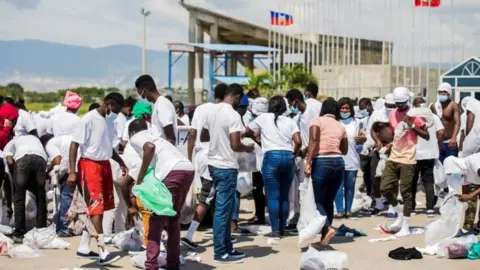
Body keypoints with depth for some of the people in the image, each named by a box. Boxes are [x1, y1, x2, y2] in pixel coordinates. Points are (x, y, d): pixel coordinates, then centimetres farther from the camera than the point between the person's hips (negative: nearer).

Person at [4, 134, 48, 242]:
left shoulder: (9, 144, 32)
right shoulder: (34, 138, 42)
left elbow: (10, 161, 13)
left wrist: (15, 177, 21)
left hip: (22, 158, -2)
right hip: (40, 158, 2)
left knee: (19, 198, 7)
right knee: (40, 198, 13)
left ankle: (19, 233, 5)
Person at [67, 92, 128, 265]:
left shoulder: (109, 121, 11)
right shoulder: (89, 120, -13)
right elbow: (74, 144, -14)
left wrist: (121, 162, 11)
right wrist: (72, 172, -18)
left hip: (105, 165, 9)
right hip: (90, 165, -9)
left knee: (100, 208, 10)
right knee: (96, 207, -10)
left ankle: (84, 248, 19)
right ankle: (103, 253, -13)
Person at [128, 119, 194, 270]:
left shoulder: (135, 138, 15)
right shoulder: (155, 138, 37)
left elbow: (150, 147, -9)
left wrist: (140, 177, -3)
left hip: (173, 171, -7)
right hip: (188, 169, 7)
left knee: (157, 219, 0)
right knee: (173, 217, 20)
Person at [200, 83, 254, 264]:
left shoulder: (212, 111, 8)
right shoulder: (233, 115, -17)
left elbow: (203, 137, 18)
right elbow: (235, 145, -21)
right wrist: (247, 148, -3)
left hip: (214, 164, 9)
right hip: (226, 167, -9)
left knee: (224, 208, 16)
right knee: (223, 210, -3)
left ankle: (226, 248, 21)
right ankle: (220, 253, 2)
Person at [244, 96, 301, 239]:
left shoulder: (263, 117, 9)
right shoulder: (290, 121, 13)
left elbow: (248, 132, 21)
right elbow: (298, 142, 0)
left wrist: (257, 134, 42)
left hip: (272, 157, -3)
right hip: (288, 157, 3)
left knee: (273, 196, -3)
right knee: (284, 196, 11)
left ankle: (275, 231, -8)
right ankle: (282, 230, 13)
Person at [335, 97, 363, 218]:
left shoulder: (356, 122, 9)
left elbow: (358, 140, 16)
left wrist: (363, 139, -5)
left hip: (352, 159, 3)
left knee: (350, 186, 8)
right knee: (339, 186, -4)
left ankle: (348, 209, 16)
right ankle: (340, 210, 0)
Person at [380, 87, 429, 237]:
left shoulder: (414, 114, -8)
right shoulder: (392, 114, 9)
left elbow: (427, 136, -10)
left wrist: (412, 126, -20)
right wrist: (389, 144, 8)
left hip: (408, 159, -6)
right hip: (393, 157, 6)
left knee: (405, 192, -3)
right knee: (385, 188, 0)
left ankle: (406, 227, 6)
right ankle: (400, 214, 23)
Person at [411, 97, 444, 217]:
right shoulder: (433, 116, 1)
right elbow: (441, 132, -9)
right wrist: (438, 146, 5)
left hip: (414, 154, -1)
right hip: (430, 154, 2)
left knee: (412, 181, 13)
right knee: (429, 181, 7)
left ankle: (411, 206, 19)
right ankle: (430, 208, -2)